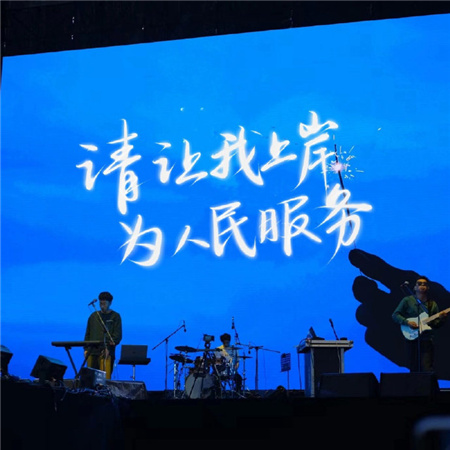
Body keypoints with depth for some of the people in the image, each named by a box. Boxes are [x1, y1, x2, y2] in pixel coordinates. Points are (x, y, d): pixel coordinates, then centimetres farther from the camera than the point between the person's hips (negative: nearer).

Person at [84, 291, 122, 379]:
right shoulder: (93, 316, 17)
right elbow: (88, 334, 18)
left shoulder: (115, 316, 5)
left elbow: (118, 335, -3)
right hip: (92, 351, 4)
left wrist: (109, 348, -14)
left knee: (105, 377, -12)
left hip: (106, 352, -4)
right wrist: (86, 349, 7)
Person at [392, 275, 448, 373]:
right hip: (412, 338, -1)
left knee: (427, 368, -9)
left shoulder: (433, 304, 15)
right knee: (414, 369, 1)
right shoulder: (407, 300, 5)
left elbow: (436, 324, 14)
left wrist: (441, 318, -7)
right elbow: (395, 315, 3)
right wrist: (407, 322, -12)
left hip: (427, 340, 1)